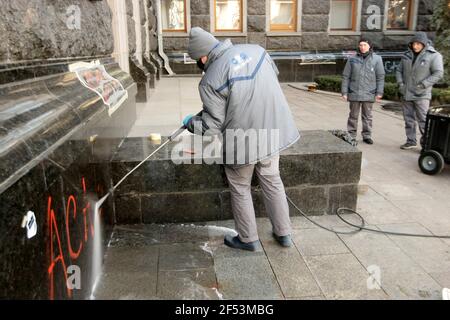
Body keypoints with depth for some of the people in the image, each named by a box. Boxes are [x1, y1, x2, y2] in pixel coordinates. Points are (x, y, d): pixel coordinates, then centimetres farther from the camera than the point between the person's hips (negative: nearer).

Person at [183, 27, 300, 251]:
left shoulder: (210, 81, -17)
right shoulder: (255, 49, -1)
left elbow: (212, 125, -13)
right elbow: (274, 75, 15)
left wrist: (190, 122, 6)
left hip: (242, 141, -5)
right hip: (272, 131, 6)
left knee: (240, 189, 16)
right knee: (272, 181, 22)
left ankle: (248, 239, 30)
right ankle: (283, 233, 34)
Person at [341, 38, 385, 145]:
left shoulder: (377, 59, 2)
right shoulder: (352, 59, 2)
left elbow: (380, 77, 2)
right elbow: (346, 76, 4)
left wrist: (379, 92, -3)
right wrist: (344, 92, 0)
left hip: (369, 93, 0)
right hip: (354, 93, 0)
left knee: (367, 116, 8)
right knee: (353, 116, 7)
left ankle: (367, 135, 17)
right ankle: (351, 136, 15)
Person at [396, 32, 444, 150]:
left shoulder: (433, 55, -7)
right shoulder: (407, 55, 8)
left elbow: (438, 73, -11)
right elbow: (399, 70, 14)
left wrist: (423, 85, -18)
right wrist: (400, 83, -2)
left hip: (422, 95, -5)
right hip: (407, 93, 5)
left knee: (423, 120, -7)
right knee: (408, 118, 11)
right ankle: (411, 141, 22)